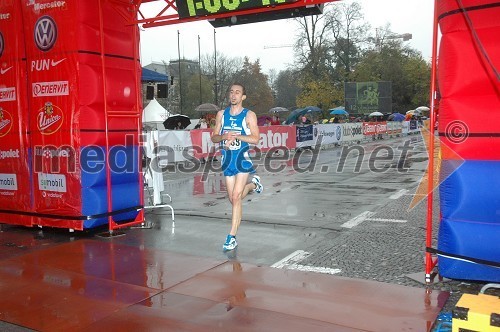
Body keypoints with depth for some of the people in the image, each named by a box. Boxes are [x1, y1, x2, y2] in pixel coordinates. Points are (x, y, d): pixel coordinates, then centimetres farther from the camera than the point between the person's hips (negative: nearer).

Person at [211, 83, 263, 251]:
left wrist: (236, 136, -18)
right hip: (227, 160, 5)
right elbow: (214, 137, 9)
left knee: (236, 198, -12)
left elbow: (255, 138, -8)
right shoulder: (221, 114, 9)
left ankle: (232, 237, -5)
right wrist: (224, 136, -13)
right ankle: (253, 184, 42)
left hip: (242, 159, -5)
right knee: (234, 199, 11)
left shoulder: (249, 115, -2)